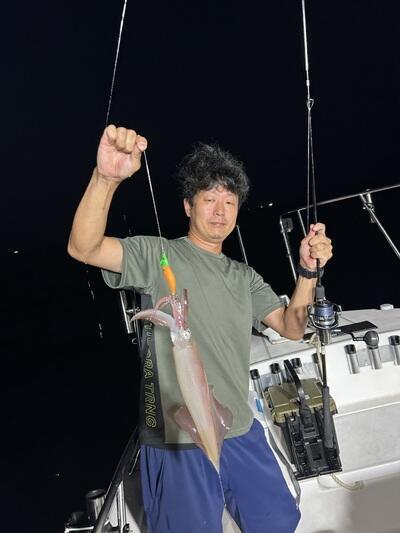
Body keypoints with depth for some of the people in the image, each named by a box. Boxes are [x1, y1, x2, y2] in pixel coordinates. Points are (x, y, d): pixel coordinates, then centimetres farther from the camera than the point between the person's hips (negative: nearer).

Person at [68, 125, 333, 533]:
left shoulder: (244, 277, 11)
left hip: (243, 434, 6)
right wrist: (106, 177, -38)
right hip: (179, 441, -6)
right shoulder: (157, 255, -8)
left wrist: (308, 271, -12)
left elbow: (291, 327, 3)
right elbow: (83, 248, -22)